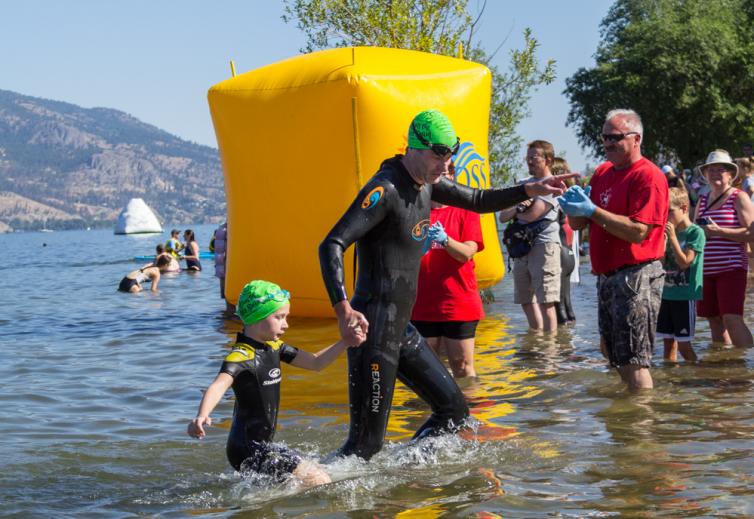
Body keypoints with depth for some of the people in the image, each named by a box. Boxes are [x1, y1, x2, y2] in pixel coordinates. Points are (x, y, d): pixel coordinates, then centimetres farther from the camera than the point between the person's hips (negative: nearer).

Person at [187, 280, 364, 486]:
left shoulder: (273, 347, 8)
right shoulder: (241, 356, -20)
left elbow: (315, 362, 16)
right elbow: (219, 384, -38)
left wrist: (345, 342, 3)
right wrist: (201, 416, -57)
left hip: (261, 445, 9)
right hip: (248, 451, -9)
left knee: (315, 471, 23)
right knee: (321, 484, -11)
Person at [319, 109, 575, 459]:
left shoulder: (426, 183, 11)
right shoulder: (385, 190, -16)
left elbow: (479, 201, 28)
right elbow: (331, 246, -24)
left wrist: (531, 190, 14)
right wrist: (343, 309, -35)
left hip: (401, 326, 10)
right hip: (374, 328, -10)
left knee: (454, 410, 15)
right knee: (367, 442, -8)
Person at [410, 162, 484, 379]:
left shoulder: (465, 210, 2)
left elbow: (467, 253, -9)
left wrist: (444, 239, -28)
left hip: (459, 304, -2)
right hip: (422, 305, 2)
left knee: (462, 367, 3)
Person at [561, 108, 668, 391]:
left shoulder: (648, 176, -12)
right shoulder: (602, 173, 14)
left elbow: (638, 232, -22)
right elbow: (578, 224, 14)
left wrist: (593, 211, -23)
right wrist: (573, 206, -9)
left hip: (636, 275, -9)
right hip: (606, 277, 9)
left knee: (632, 360, -10)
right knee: (610, 351, 18)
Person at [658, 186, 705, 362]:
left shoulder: (695, 232, -10)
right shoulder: (670, 231, 10)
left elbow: (685, 262, -16)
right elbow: (662, 263, 8)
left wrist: (672, 237, -17)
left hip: (686, 296, -7)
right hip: (667, 293, 7)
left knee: (683, 344, -4)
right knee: (668, 341, 9)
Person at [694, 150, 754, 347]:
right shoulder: (702, 201, 17)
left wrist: (718, 231, -18)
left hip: (731, 268, -6)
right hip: (706, 270, 6)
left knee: (732, 319, -17)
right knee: (714, 321, 6)